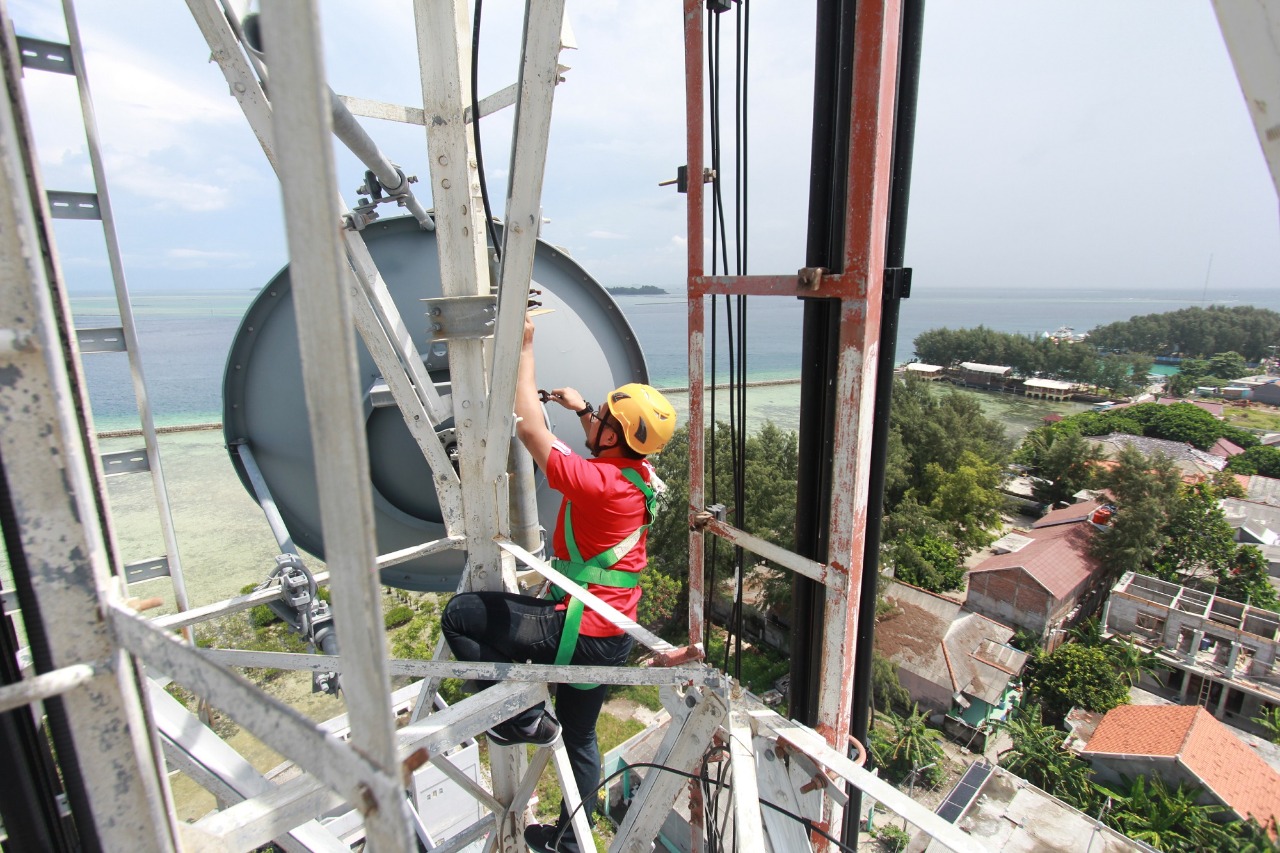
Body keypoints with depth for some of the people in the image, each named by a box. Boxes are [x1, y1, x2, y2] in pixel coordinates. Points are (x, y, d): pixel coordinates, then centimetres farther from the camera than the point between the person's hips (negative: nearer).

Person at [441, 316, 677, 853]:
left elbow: (529, 428, -18)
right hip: (612, 635, 9)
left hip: (581, 629, -9)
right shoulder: (639, 474, -1)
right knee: (580, 738, 26)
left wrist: (525, 350, -10)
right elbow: (614, 446, 25)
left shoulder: (598, 482, -25)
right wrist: (582, 409, 25)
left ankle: (524, 717, 6)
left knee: (459, 616, -1)